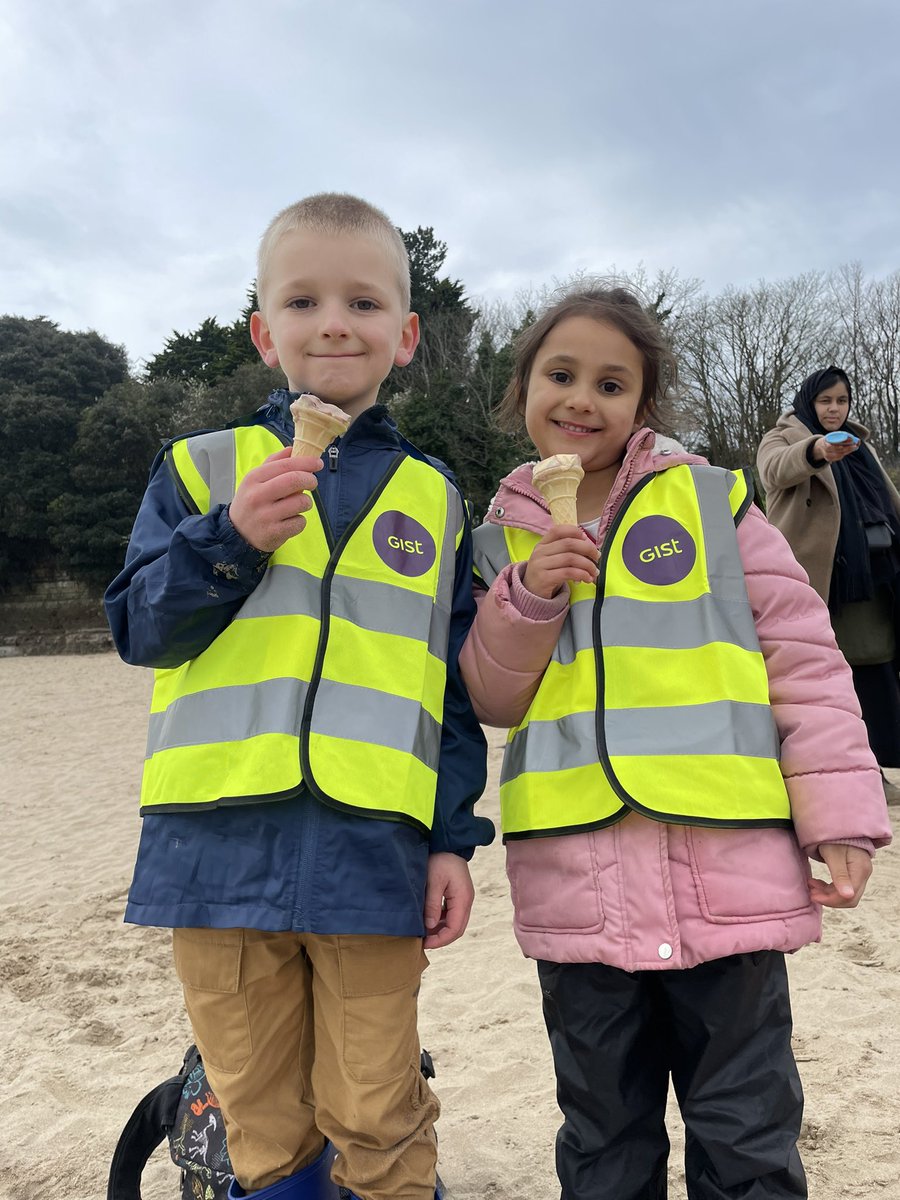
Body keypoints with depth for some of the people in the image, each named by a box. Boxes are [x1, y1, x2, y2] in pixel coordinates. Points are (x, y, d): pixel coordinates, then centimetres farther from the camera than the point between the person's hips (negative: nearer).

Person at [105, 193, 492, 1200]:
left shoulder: (434, 499, 8)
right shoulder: (201, 467, 6)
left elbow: (459, 685, 8)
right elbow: (139, 630, 0)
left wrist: (454, 838, 3)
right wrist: (230, 539, -16)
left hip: (372, 848, 0)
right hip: (220, 843, 1)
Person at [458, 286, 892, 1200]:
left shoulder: (713, 500, 2)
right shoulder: (502, 540, 9)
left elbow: (803, 656, 1)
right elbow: (491, 700, 6)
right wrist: (527, 599, -10)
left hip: (730, 870, -2)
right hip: (576, 879, 3)